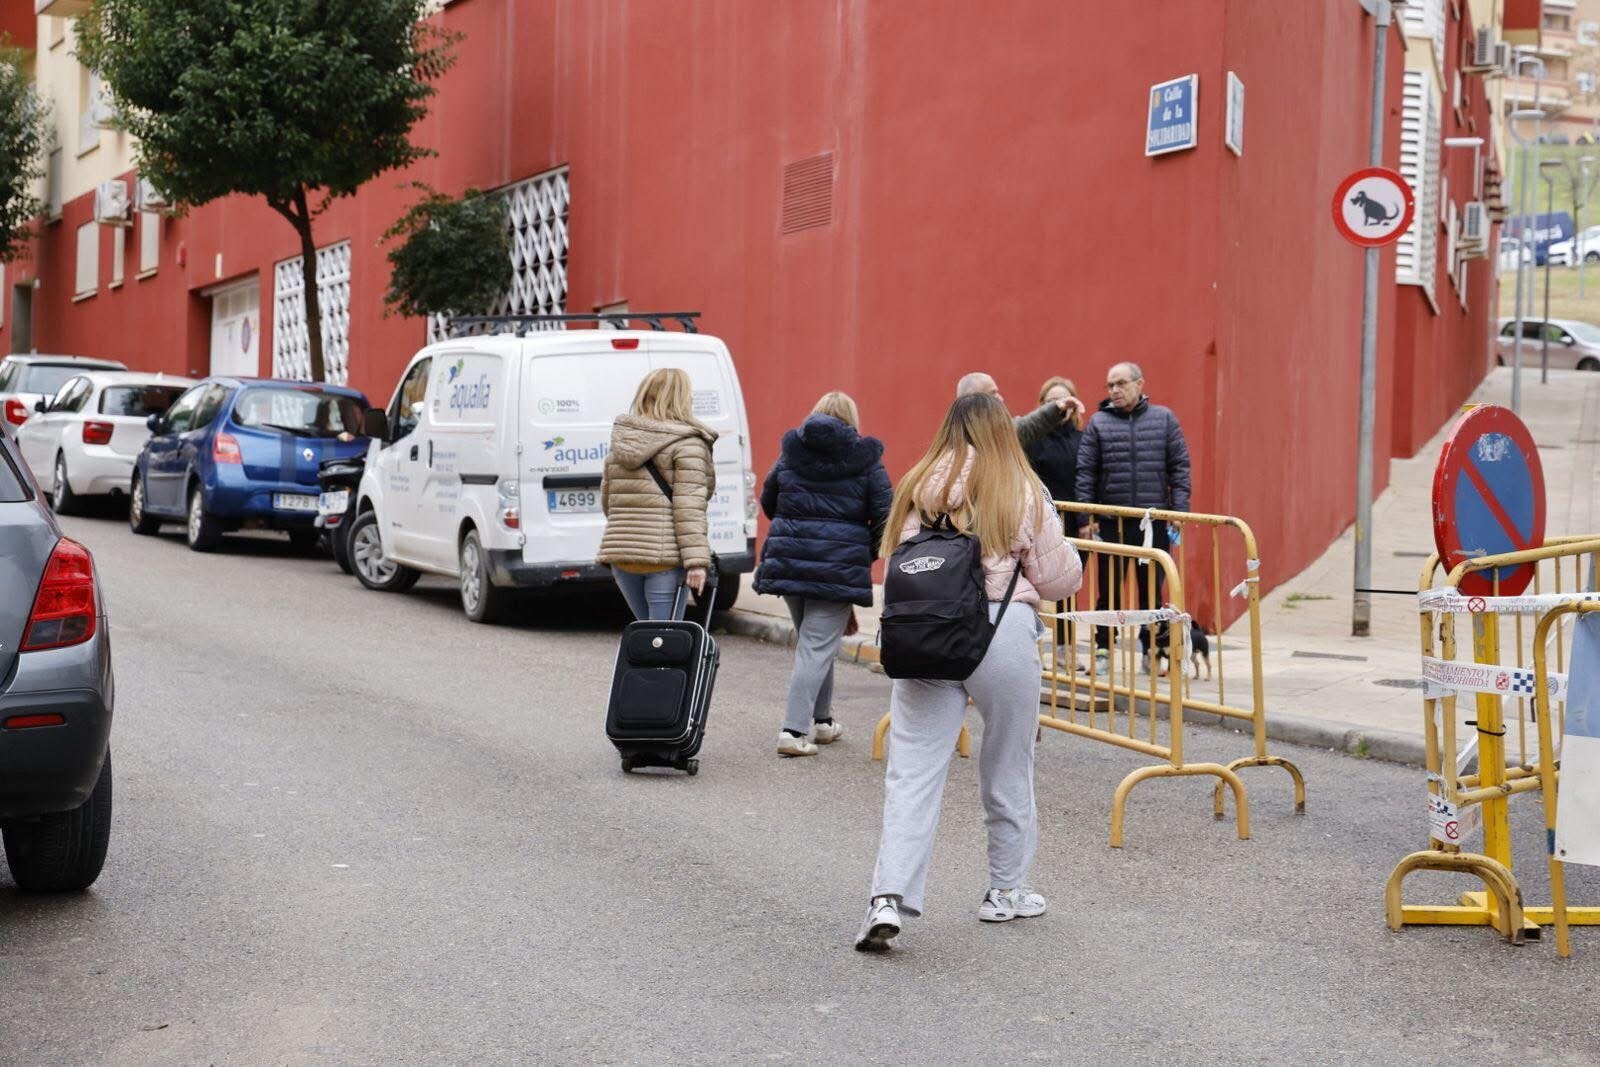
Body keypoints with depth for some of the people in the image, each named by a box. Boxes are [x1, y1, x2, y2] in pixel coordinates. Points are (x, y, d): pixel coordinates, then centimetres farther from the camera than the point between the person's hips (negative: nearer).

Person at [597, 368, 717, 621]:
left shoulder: (619, 444, 15)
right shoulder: (687, 444, -5)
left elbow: (606, 500, 20)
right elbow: (688, 507, -14)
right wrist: (696, 560, -17)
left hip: (621, 553, 6)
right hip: (665, 556, -6)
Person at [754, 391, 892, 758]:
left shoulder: (791, 452, 9)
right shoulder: (866, 460, -1)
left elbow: (768, 500, 17)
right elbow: (885, 515, -5)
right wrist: (867, 555, 10)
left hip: (788, 560, 4)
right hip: (839, 566, -4)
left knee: (809, 640, 20)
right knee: (818, 647, -2)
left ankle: (821, 720, 29)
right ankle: (794, 730, -10)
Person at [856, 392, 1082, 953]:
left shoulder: (918, 487, 10)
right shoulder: (1023, 493, 0)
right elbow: (1061, 579, 4)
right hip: (1002, 634, -2)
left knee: (912, 772, 1)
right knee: (1008, 769, 16)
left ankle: (889, 896, -12)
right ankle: (1005, 891, 27)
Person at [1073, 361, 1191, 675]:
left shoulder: (1164, 419, 5)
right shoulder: (1098, 423, 3)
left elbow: (1180, 467, 5)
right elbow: (1085, 472, 1)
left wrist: (1179, 510, -3)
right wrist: (1084, 518, -4)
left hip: (1154, 521, 0)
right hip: (1111, 521, 0)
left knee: (1153, 588, 7)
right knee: (1108, 589, 6)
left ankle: (1152, 650, 18)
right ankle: (1103, 650, 17)